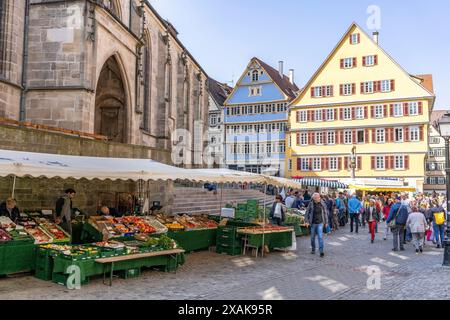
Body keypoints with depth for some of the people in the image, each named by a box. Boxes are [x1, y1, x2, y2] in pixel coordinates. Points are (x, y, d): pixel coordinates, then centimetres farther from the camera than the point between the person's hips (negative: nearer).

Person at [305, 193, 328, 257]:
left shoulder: (322, 204, -4)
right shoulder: (311, 204, -4)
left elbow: (325, 213, 6)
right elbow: (307, 212, 5)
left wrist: (326, 222, 8)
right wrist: (307, 221, 0)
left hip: (320, 223, -1)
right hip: (313, 223, 1)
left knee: (320, 237, -9)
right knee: (312, 237, 12)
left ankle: (321, 251, -5)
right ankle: (313, 249, 30)